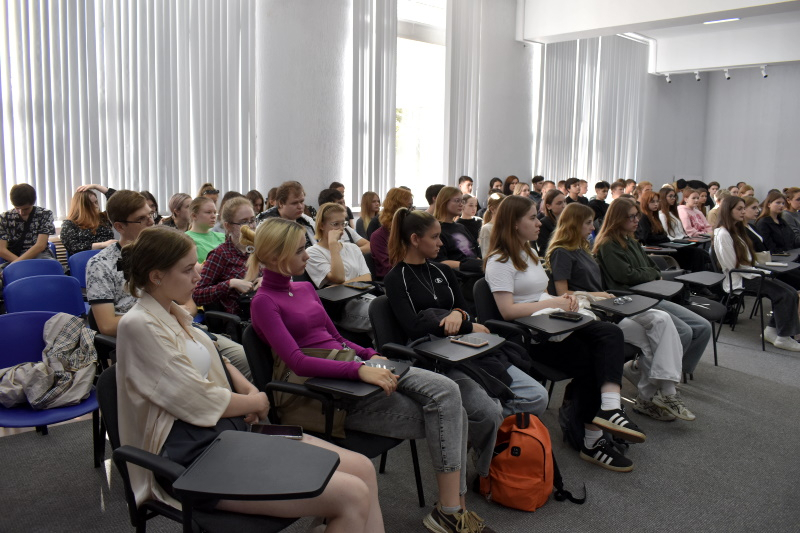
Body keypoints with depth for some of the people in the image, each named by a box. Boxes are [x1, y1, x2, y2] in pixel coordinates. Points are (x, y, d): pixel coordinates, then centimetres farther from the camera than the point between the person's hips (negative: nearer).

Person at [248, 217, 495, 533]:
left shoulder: (305, 288, 17)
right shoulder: (264, 302, -7)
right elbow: (298, 362, -19)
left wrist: (371, 356, 5)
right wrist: (360, 370, -28)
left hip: (353, 365, 7)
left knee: (447, 393, -13)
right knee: (440, 419, -16)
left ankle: (455, 507, -9)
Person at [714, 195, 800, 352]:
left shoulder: (738, 230, 17)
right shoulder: (722, 234, -13)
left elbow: (747, 261, 16)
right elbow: (733, 267, -15)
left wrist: (761, 271, 0)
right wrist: (761, 273, -13)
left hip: (748, 275, 9)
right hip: (737, 281, -9)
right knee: (787, 294, -18)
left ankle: (772, 330, -1)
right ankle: (783, 337, -9)